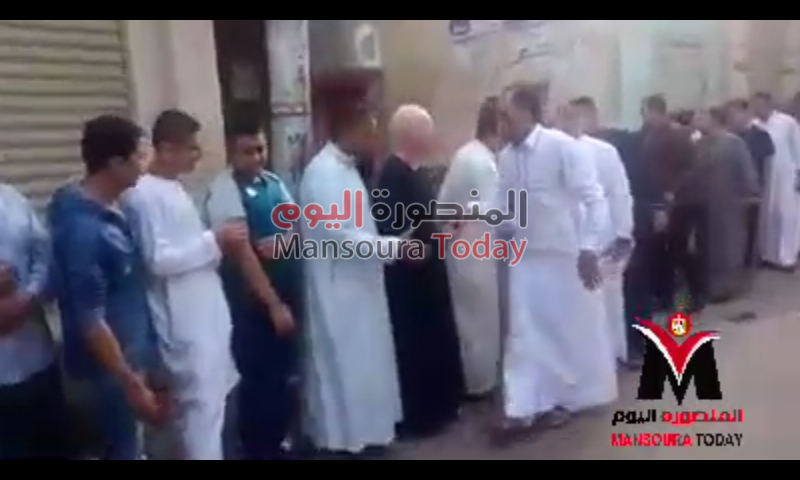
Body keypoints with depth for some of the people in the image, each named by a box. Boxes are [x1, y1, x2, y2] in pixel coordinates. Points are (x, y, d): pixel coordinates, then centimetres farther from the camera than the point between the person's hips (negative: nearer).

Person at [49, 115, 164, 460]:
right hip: (109, 373, -8)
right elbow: (89, 319, -24)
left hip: (133, 360, 8)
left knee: (132, 448, 23)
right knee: (122, 451, 9)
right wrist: (132, 385, -20)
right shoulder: (82, 227, -25)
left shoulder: (112, 210, 1)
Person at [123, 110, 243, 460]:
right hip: (184, 321, -9)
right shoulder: (144, 194, -15)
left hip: (205, 313, 9)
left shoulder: (175, 188, 13)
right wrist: (215, 241, -18)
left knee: (211, 397, 18)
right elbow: (158, 260, -21)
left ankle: (195, 452, 34)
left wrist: (219, 245, 3)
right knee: (202, 403, -2)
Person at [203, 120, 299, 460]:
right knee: (258, 377, 6)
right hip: (251, 300, -6)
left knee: (283, 373, 16)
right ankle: (256, 450, 26)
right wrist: (273, 304, -19)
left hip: (287, 290, 6)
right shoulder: (223, 191, -14)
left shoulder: (274, 183, 6)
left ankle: (276, 443, 36)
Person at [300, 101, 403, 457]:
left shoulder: (344, 168, 11)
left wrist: (391, 243, 8)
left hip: (356, 286, 10)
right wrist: (394, 245, -22)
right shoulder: (324, 172, -20)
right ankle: (341, 438, 20)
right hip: (338, 290, -10)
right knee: (342, 363, 4)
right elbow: (341, 235, -26)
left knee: (362, 361, 18)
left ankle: (360, 432, 33)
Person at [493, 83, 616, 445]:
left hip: (566, 254, -5)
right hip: (526, 256, 5)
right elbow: (503, 208, 7)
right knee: (524, 333, 6)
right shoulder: (506, 157, 3)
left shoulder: (563, 146, -14)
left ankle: (575, 397, 35)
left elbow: (594, 198, -16)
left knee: (578, 328, 12)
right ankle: (523, 410, 16)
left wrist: (589, 247, -21)